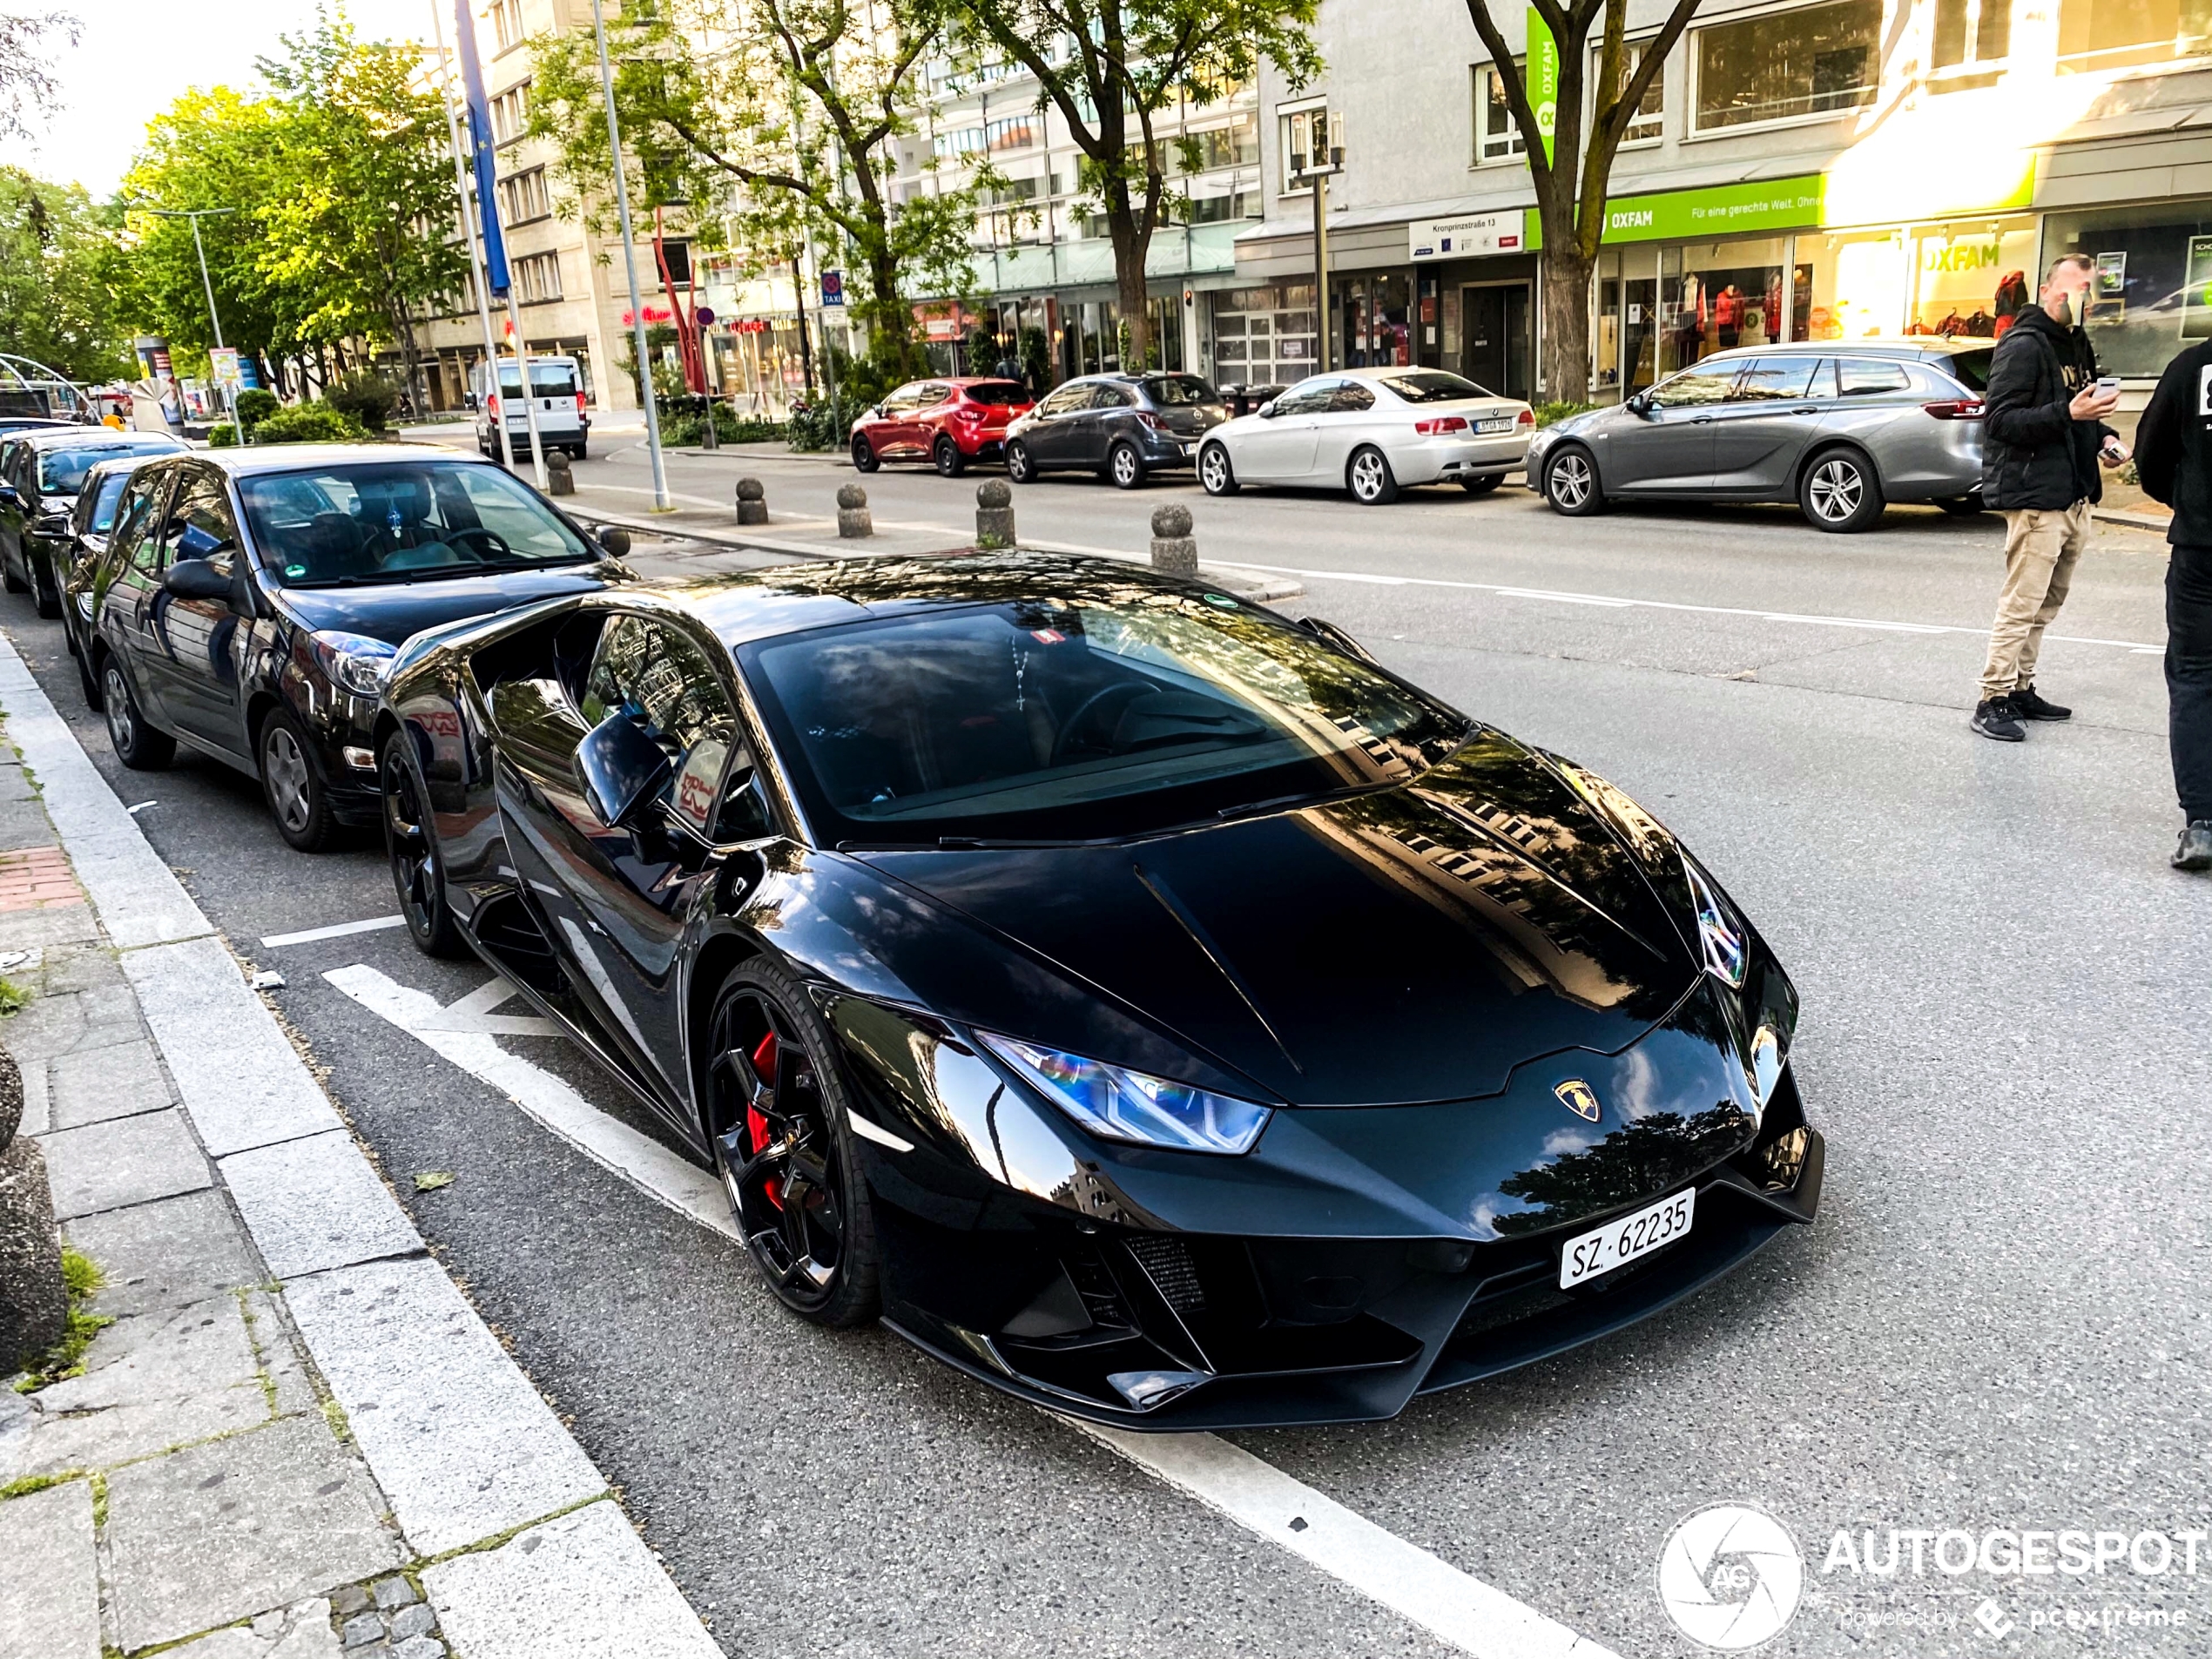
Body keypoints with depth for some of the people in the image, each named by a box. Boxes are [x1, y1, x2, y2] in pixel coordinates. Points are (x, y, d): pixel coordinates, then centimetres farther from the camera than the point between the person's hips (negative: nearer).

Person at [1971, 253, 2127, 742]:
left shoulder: (2078, 345, 18)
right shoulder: (2024, 345, -10)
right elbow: (1999, 419, -19)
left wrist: (2103, 437, 8)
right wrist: (2069, 413, -28)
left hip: (2074, 498, 9)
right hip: (2035, 496, -9)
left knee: (2047, 604, 14)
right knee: (2021, 605, -10)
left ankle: (2021, 689, 22)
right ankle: (1994, 700, -5)